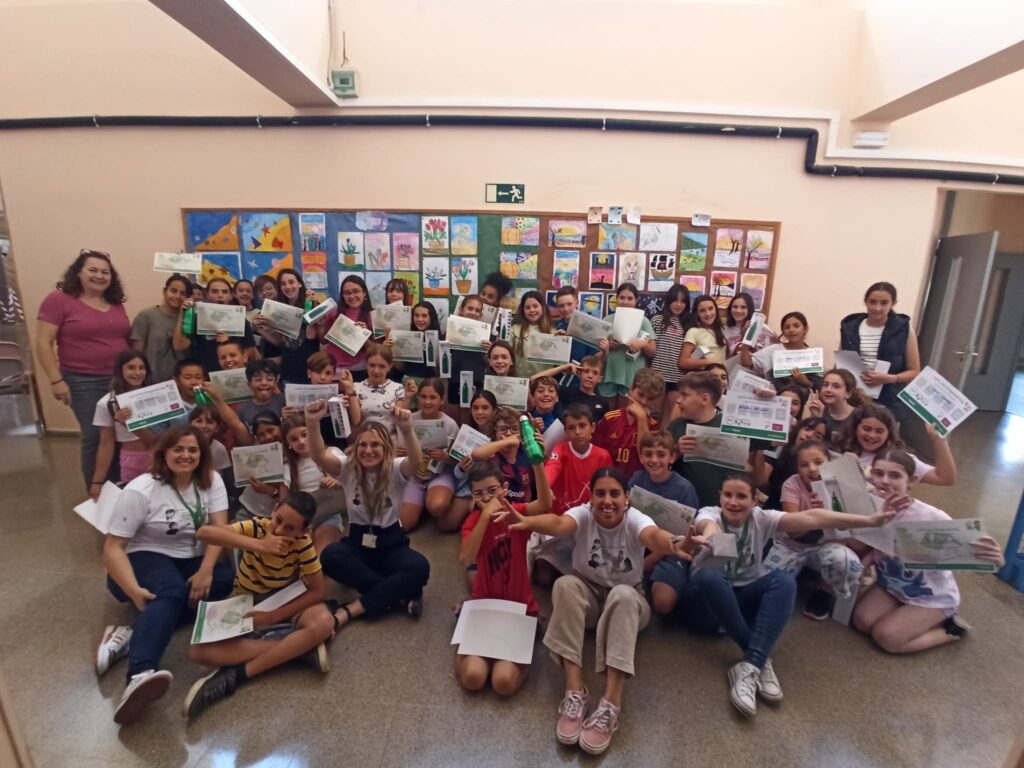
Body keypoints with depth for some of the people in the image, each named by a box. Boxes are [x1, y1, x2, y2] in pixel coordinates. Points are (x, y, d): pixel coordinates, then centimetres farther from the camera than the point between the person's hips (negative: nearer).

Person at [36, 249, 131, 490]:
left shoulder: (116, 303, 10)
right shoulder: (59, 299, -4)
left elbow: (128, 339, 19)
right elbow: (43, 343, -7)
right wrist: (56, 380, -13)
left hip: (121, 379, 4)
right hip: (83, 382, -4)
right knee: (94, 437, 1)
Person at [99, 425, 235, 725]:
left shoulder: (211, 480, -4)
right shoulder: (140, 490, -13)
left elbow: (220, 529, -11)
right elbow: (113, 547, -14)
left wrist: (205, 570, -28)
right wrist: (134, 591, -29)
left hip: (192, 561, 4)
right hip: (146, 558, -4)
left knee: (229, 578, -27)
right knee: (170, 592, -38)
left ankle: (137, 630, -26)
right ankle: (140, 676, -56)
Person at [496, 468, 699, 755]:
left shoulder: (635, 519, -21)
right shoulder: (583, 514, -20)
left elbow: (652, 535, -46)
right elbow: (559, 523, -44)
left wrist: (674, 545, -72)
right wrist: (526, 521, -68)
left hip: (627, 601, -1)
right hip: (587, 595, 1)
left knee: (622, 594, -36)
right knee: (565, 584, -32)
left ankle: (610, 704, -35)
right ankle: (574, 693, -31)